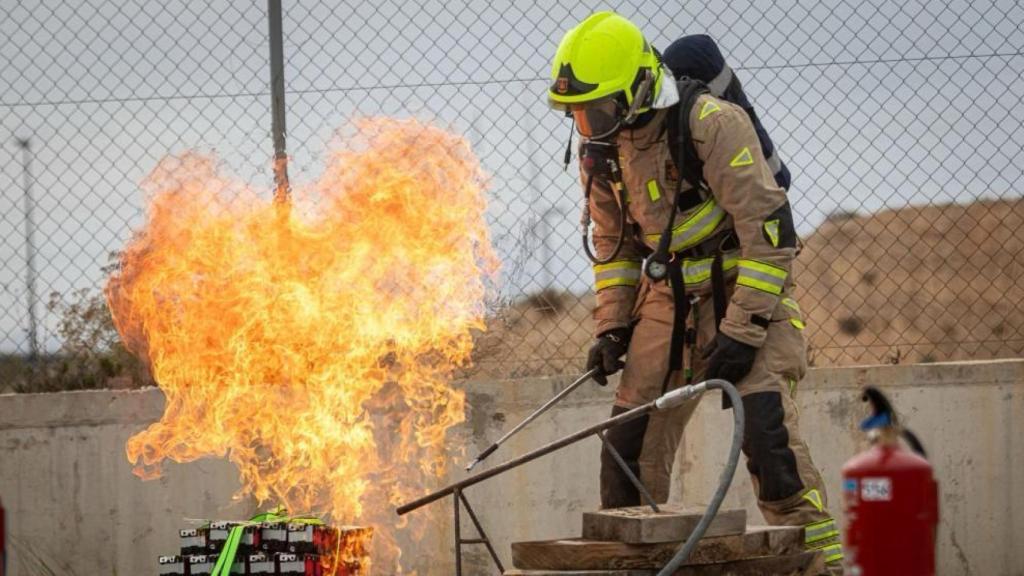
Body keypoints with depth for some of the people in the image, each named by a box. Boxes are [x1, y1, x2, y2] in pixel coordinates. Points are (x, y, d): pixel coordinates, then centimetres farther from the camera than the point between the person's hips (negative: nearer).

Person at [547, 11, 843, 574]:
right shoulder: (601, 148, 1)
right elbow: (612, 244, 16)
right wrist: (612, 327, 5)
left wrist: (743, 330, -23)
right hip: (667, 298, 7)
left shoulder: (712, 124, -22)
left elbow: (770, 229, -22)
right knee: (629, 440, 3)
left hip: (742, 289, -7)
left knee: (766, 428, -21)